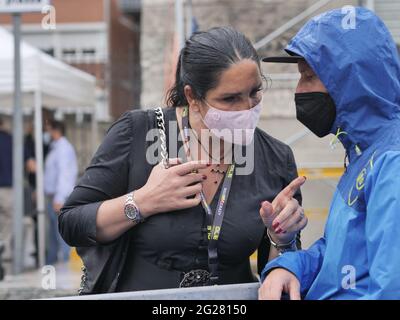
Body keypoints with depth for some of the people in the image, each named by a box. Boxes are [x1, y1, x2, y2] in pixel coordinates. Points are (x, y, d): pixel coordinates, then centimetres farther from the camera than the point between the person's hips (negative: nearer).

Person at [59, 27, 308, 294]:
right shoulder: (137, 133, -7)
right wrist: (143, 203, -16)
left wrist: (282, 240, -13)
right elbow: (71, 225, -5)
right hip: (133, 293, -2)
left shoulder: (276, 160, -1)